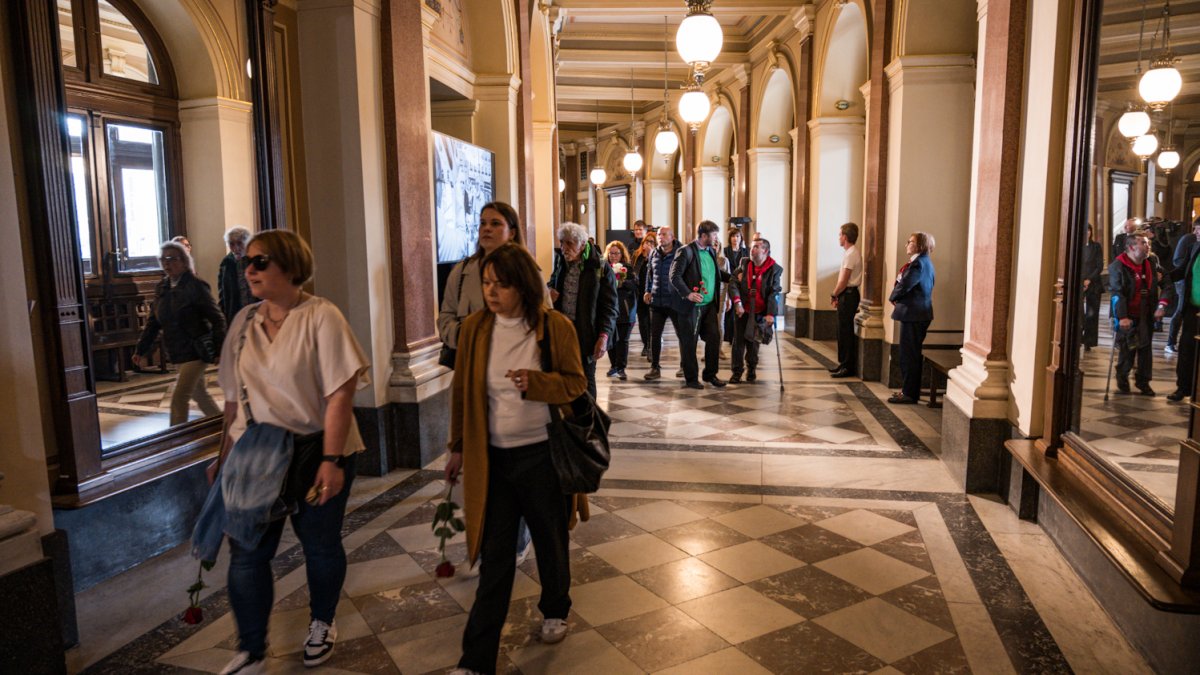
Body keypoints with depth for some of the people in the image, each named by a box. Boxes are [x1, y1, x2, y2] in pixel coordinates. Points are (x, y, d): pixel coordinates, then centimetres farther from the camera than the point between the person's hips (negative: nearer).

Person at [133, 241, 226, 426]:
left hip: (196, 352, -7)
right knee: (200, 395, 19)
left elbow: (216, 319, -13)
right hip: (177, 353, 7)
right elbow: (153, 322, 14)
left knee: (179, 399, -10)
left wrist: (221, 348, -19)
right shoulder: (161, 288, 9)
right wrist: (141, 350, 11)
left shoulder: (196, 286, -12)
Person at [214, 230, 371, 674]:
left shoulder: (321, 317, -12)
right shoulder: (244, 321, 5)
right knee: (246, 551, 2)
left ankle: (321, 624, 36)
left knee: (320, 544, 10)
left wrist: (331, 461, -21)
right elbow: (234, 396, 12)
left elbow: (340, 394, -17)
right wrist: (226, 454, 13)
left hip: (315, 453, -4)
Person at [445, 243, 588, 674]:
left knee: (551, 541, 18)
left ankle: (555, 611, 46)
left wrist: (537, 383, -25)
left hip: (542, 454, -1)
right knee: (494, 556, 4)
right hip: (492, 457, 2)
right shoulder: (474, 328, -2)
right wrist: (458, 447, 11)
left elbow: (576, 384, -5)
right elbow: (462, 392, 7)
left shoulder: (555, 327, -10)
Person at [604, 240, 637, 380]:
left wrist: (622, 283, -23)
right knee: (611, 338, 8)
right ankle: (614, 365, 22)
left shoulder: (628, 268, 4)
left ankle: (621, 368, -2)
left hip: (625, 309, -1)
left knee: (623, 340, -3)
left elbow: (634, 284, -6)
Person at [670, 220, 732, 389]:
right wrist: (687, 293, -25)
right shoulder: (686, 252, -11)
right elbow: (674, 276, -15)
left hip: (709, 304, 7)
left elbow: (717, 272, 24)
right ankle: (691, 378, 14)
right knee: (689, 342, 3)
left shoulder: (711, 251, 11)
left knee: (714, 337, 6)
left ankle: (710, 374, 21)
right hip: (692, 305, -7)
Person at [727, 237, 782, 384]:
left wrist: (771, 313, -21)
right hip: (742, 310, 2)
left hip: (759, 313, -2)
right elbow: (733, 283, -6)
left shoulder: (774, 269, -8)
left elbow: (774, 293, -12)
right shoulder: (744, 263, 1)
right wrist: (737, 302, -19)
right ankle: (737, 371, 14)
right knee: (738, 341, 4)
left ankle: (751, 369, 27)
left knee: (753, 342, 7)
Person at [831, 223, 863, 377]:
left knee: (845, 331, -4)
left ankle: (847, 367, 1)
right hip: (847, 294, 10)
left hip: (848, 295, -10)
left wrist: (834, 295, -7)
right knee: (844, 331, 15)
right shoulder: (851, 253, 14)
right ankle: (844, 364, 22)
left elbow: (843, 281, -18)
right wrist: (837, 295, 11)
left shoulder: (850, 254, -17)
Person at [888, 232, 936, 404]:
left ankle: (910, 393, 1)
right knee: (912, 353, 15)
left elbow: (903, 286, -21)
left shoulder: (918, 263, -16)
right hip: (916, 313, 10)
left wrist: (893, 298, -3)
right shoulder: (924, 262, 16)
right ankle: (909, 389, 23)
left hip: (913, 314, -10)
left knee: (909, 353, -4)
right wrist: (896, 298, 3)